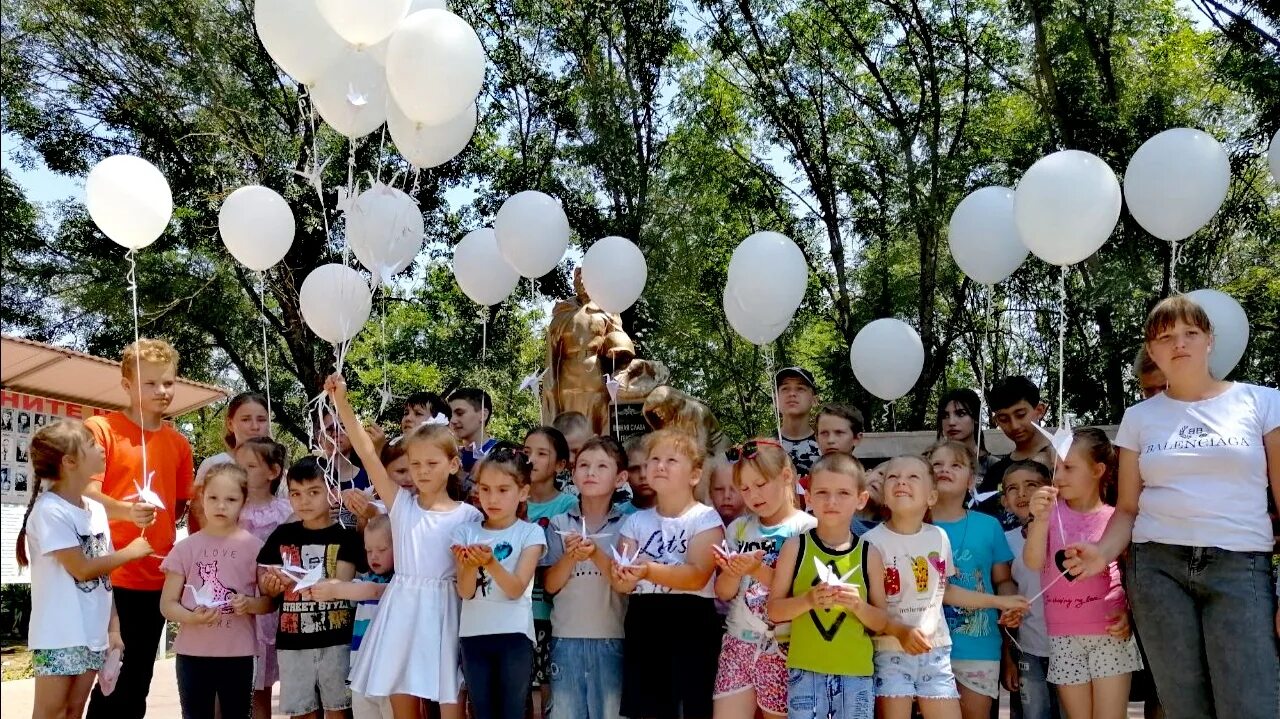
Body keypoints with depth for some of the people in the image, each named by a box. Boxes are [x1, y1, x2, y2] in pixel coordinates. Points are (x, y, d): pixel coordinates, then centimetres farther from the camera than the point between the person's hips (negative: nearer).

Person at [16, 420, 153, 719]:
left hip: (93, 632, 7)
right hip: (59, 635, -7)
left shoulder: (96, 509, 8)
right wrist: (131, 552, -5)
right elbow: (82, 570, -16)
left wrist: (113, 627, 7)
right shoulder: (49, 510, -15)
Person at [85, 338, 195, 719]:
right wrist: (125, 511, -30)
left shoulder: (179, 443, 11)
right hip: (110, 575, -5)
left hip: (158, 576, 5)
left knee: (139, 680, 11)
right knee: (112, 677, -3)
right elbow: (87, 494, -12)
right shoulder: (100, 428, -5)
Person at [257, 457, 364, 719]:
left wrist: (295, 581, -28)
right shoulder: (283, 535, 6)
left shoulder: (345, 537, -4)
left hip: (335, 639, -3)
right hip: (292, 640, 3)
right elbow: (264, 583, 6)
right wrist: (272, 585, -19)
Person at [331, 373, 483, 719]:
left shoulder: (468, 515, -1)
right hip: (402, 612, 2)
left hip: (444, 612, -2)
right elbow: (367, 453, -6)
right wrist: (342, 403, -12)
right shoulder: (401, 503, 3)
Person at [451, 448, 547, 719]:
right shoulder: (466, 532, 4)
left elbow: (516, 590, -12)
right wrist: (470, 564, -24)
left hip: (514, 635, -3)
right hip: (474, 635, 3)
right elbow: (465, 592, -4)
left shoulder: (530, 533, -2)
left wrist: (491, 562, -28)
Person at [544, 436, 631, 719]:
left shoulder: (626, 526, 0)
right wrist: (570, 556, -15)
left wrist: (596, 553, -20)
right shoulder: (559, 524, 4)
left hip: (612, 639, -1)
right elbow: (551, 585, 2)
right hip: (566, 637, 1)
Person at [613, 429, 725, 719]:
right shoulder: (637, 520, 10)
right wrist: (624, 576, -22)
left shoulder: (705, 518, -4)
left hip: (690, 623, -4)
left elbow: (697, 576, -17)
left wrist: (649, 570, -32)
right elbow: (621, 584, 2)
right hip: (643, 623, 4)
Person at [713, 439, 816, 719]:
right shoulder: (738, 528, 8)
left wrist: (759, 570, -23)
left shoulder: (807, 528, -6)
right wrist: (733, 571, -14)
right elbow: (723, 593, 7)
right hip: (738, 643, 4)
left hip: (783, 646, -4)